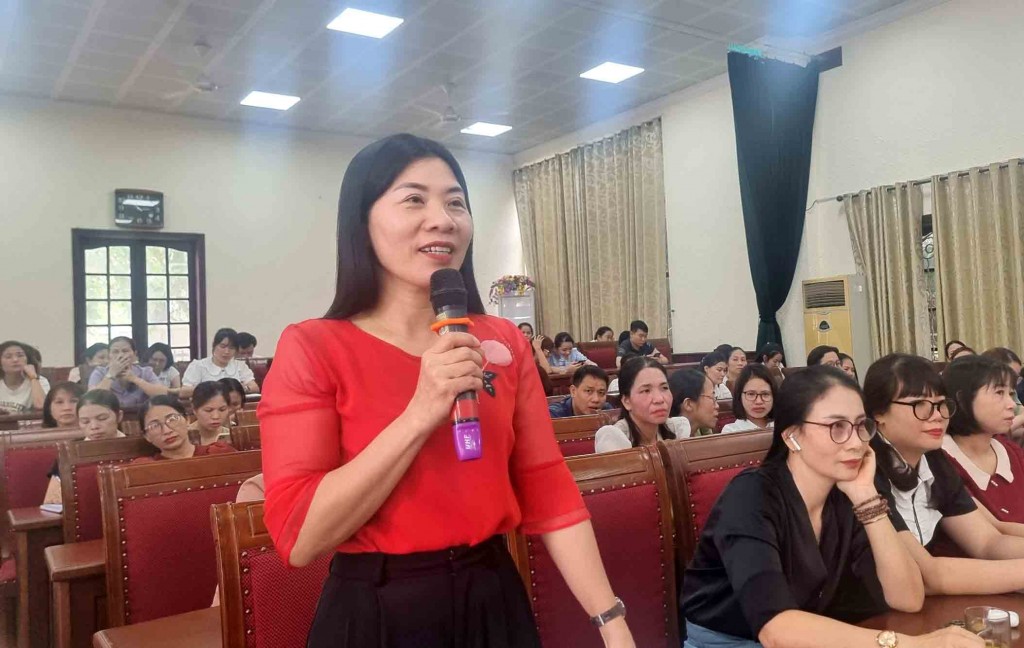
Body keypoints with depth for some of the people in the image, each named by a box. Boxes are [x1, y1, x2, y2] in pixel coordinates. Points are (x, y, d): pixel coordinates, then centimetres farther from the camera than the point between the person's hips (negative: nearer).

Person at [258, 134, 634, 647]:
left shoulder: (505, 343, 1)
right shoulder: (311, 348, -11)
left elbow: (549, 494, 0)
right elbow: (297, 538, -17)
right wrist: (420, 415, -24)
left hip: (495, 602, 4)